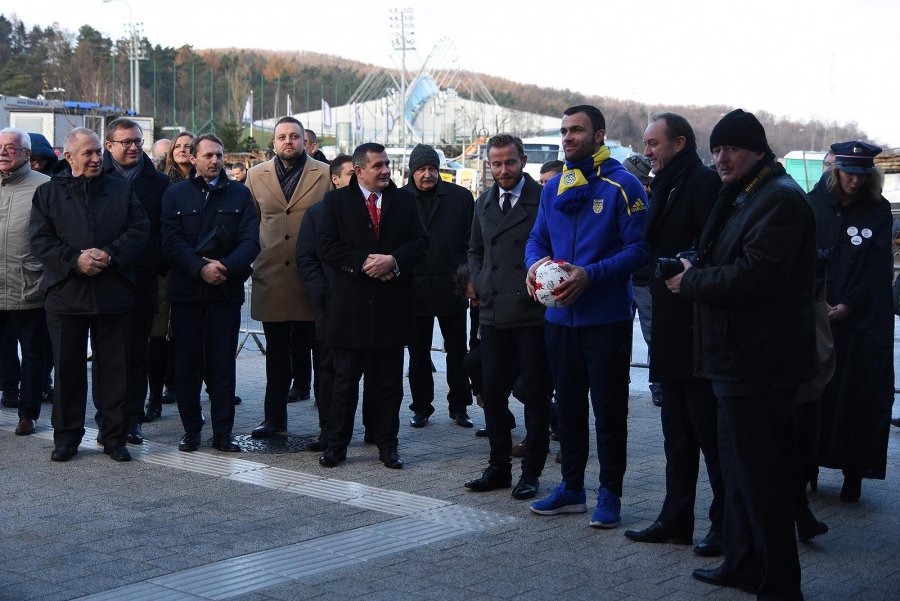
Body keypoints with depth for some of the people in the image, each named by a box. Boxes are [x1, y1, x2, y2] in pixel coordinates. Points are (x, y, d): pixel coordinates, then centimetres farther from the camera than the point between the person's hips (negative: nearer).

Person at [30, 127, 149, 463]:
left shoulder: (122, 190, 9)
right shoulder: (48, 193, 6)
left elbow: (139, 231, 2)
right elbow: (40, 240, -1)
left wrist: (110, 255, -14)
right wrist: (75, 260, -16)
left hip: (114, 294, 1)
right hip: (66, 294, 0)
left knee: (115, 369, 4)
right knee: (67, 369, 6)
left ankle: (115, 438, 14)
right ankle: (66, 438, 18)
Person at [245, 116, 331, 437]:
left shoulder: (326, 175, 2)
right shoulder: (256, 176, 10)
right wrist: (247, 261, 9)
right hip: (271, 279, 3)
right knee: (276, 354, 11)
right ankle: (274, 418, 21)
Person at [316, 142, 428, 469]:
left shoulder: (404, 200, 9)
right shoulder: (336, 200, 2)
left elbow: (420, 241, 3)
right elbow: (327, 247, -5)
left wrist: (394, 261, -15)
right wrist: (365, 263, -16)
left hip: (393, 305, 2)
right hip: (350, 304, -2)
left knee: (390, 381, 8)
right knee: (345, 379, 6)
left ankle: (387, 445, 17)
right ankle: (337, 444, 16)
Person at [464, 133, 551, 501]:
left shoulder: (543, 200, -6)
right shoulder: (484, 204, 13)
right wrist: (480, 284, 10)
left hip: (533, 314, -6)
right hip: (493, 313, 6)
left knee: (535, 395, 3)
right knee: (492, 392, 9)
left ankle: (531, 471, 12)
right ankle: (499, 466, 21)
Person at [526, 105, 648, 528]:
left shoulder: (622, 186, -10)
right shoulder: (554, 188, 10)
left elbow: (638, 248, -14)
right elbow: (537, 239, 14)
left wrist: (591, 275, -24)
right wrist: (534, 263, -9)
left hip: (606, 317, -6)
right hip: (561, 316, 6)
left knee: (608, 408, 3)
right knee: (568, 404, 15)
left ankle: (610, 493, 14)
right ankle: (571, 486, 27)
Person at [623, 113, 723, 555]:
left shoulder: (703, 183, -12)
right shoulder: (665, 186, 17)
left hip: (696, 330, -10)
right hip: (671, 331, 10)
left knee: (709, 429, -2)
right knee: (677, 431, 14)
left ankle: (725, 523, 7)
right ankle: (676, 519, 23)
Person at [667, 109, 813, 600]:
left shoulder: (779, 199, -15)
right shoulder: (740, 197, 17)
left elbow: (755, 275, -23)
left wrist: (691, 281, -12)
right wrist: (696, 273, 5)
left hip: (760, 361, -11)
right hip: (739, 356, 11)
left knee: (758, 473, -7)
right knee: (738, 466, 19)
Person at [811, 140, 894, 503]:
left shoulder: (878, 211, 1)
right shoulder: (814, 205, 3)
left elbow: (880, 269, -3)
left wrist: (848, 306, -12)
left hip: (864, 319, -1)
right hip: (816, 317, 1)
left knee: (858, 395, 0)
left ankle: (853, 473, 6)